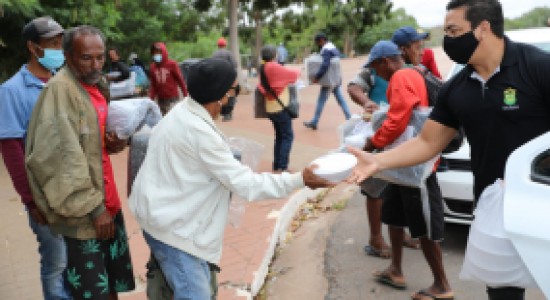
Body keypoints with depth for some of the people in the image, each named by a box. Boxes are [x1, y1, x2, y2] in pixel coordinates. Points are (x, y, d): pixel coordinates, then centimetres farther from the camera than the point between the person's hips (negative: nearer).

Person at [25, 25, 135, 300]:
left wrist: (114, 142, -1)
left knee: (114, 277, 19)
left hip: (107, 200, 8)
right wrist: (93, 208, -21)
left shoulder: (98, 84, 9)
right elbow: (62, 158, -23)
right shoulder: (60, 89, -18)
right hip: (83, 210, -8)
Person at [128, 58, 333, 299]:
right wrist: (300, 180, -20)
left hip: (166, 214, 10)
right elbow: (244, 183, -24)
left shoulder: (184, 113, 2)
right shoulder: (199, 131, -27)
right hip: (170, 223, -10)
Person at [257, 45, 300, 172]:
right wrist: (298, 71, 12)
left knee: (279, 136, 15)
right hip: (280, 107, -8)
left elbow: (262, 88, 11)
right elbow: (293, 74, -8)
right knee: (288, 136, -1)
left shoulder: (263, 69, 6)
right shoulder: (274, 67, -16)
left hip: (271, 108, 8)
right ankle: (282, 166, -5)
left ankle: (277, 166, 17)